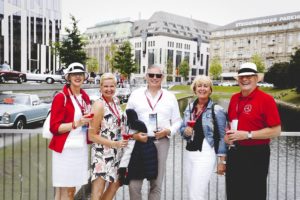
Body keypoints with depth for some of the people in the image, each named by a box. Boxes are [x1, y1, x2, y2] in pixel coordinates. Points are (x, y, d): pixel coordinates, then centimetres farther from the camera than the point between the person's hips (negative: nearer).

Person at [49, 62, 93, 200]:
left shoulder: (85, 97, 13)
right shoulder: (61, 97, -8)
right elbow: (54, 127, -12)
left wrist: (89, 120, 2)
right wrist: (76, 123, -23)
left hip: (81, 148, 6)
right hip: (66, 148, -6)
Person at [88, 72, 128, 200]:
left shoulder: (115, 101, 5)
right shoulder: (99, 105, -18)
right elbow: (92, 136, -16)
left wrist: (121, 142, 8)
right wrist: (114, 144, -20)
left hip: (116, 153, 8)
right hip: (102, 153, -8)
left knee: (115, 184, 20)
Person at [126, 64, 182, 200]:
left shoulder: (170, 97, 7)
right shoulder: (136, 94, 5)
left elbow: (177, 121, 9)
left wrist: (168, 131, -10)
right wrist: (134, 134, -9)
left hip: (161, 142, 1)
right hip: (139, 141, -1)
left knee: (156, 184, 11)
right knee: (134, 184, -1)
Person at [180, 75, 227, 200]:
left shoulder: (217, 110, -8)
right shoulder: (189, 107, 9)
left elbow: (222, 137, -6)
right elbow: (182, 128, 16)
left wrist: (222, 160, -7)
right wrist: (185, 131, -8)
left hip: (205, 155, -6)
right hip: (188, 153, 6)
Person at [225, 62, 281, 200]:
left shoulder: (266, 99, -13)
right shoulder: (234, 98, 7)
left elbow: (276, 130, -16)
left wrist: (247, 135, -20)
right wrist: (228, 134, 0)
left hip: (256, 154, -6)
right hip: (235, 152, 7)